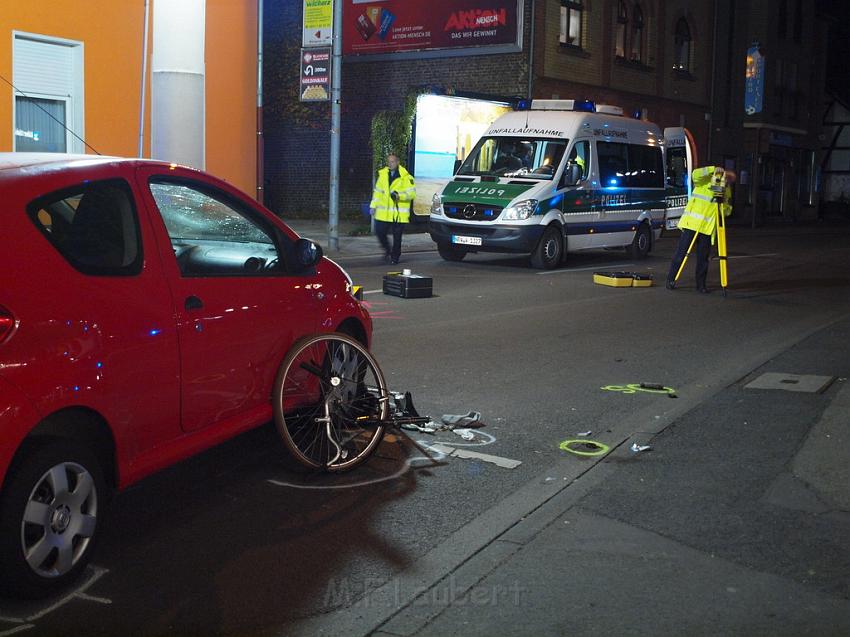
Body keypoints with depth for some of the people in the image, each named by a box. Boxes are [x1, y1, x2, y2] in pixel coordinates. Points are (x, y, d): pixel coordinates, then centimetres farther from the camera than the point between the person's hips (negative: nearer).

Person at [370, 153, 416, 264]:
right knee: (380, 232, 1)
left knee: (397, 237, 2)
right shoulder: (383, 174, 10)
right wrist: (373, 206, 11)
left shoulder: (405, 176, -5)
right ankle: (387, 250, 26)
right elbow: (378, 191, 16)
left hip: (399, 214, -4)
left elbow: (412, 193, -7)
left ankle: (395, 257, 16)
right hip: (384, 212, 4)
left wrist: (399, 195, -21)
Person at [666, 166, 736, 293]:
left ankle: (701, 284, 13)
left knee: (703, 257, 4)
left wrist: (724, 201, -13)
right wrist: (713, 169, -27)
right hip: (691, 223, -4)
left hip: (708, 227, 4)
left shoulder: (726, 190, 11)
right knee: (681, 252, -1)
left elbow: (727, 212, 5)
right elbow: (695, 174, -22)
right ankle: (671, 280, 7)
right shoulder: (706, 180, -1)